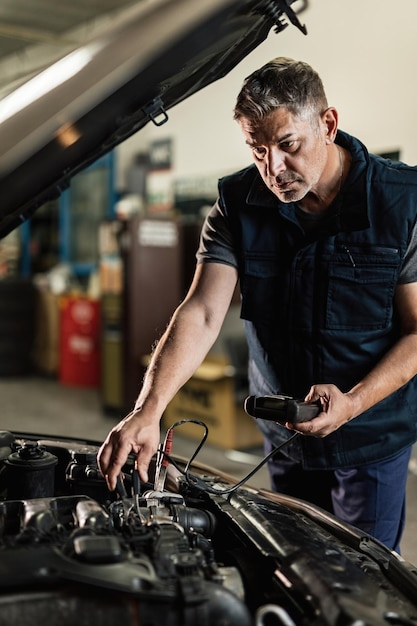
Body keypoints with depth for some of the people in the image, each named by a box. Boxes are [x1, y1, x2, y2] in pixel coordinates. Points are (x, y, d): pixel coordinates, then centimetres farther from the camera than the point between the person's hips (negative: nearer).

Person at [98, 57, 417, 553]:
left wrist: (353, 403, -25)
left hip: (373, 437, -2)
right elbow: (201, 315, -18)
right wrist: (148, 410, -31)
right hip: (285, 436, 3)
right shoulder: (238, 204, -9)